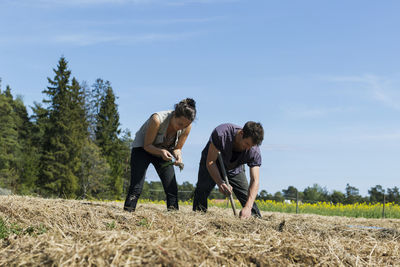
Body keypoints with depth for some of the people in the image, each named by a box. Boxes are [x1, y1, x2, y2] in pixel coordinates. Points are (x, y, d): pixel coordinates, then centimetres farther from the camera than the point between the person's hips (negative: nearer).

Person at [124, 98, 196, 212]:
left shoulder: (187, 127, -20)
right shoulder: (157, 119, -34)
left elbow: (177, 148, -6)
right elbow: (147, 145, -23)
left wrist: (178, 157, -28)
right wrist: (161, 152, -41)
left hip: (164, 152, 4)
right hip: (142, 148, -4)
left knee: (172, 189, -7)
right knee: (136, 188, -17)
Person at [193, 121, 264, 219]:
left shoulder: (254, 152, -30)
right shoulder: (221, 133, -39)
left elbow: (255, 181, -33)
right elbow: (210, 162, -32)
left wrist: (248, 207, -47)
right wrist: (220, 183, -48)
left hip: (235, 169, 2)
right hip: (211, 166, -2)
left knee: (248, 197, -8)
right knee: (202, 191, -20)